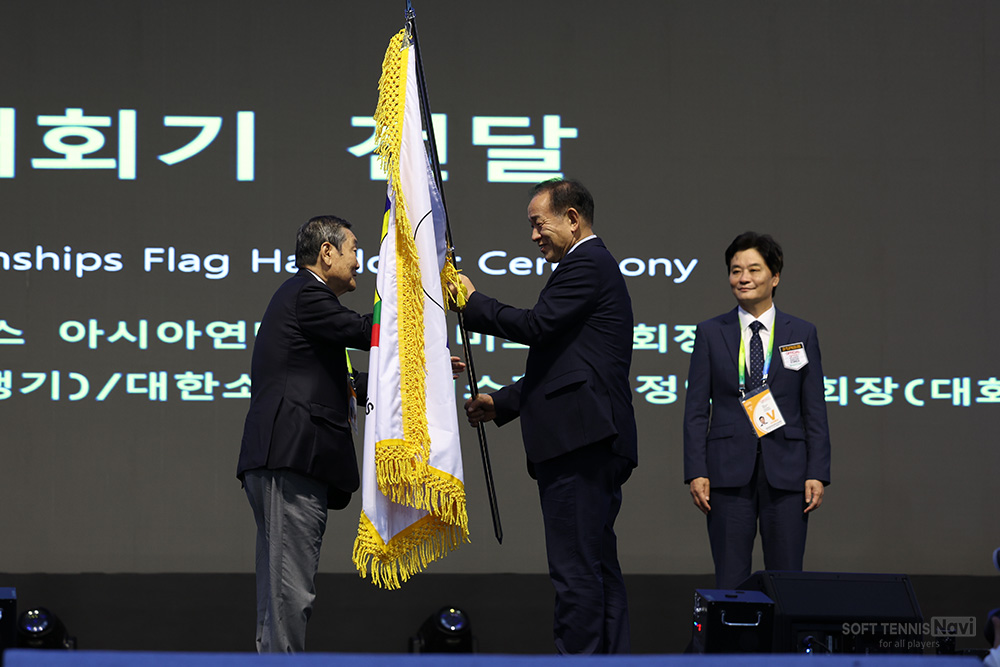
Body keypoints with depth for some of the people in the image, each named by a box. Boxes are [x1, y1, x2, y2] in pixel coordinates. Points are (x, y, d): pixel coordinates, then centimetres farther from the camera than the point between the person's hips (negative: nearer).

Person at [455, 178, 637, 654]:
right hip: (594, 443, 11)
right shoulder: (594, 265, 26)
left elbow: (536, 326, -17)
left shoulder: (585, 264, -7)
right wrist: (500, 402, 22)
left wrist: (473, 303, -4)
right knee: (598, 570, 11)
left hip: (579, 442, -11)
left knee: (576, 571, -12)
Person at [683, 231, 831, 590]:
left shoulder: (802, 334, 8)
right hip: (730, 471, 0)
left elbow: (815, 411, 7)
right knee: (729, 581, -1)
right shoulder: (711, 333, 8)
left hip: (785, 471, 0)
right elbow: (696, 409, 6)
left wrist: (818, 473, -2)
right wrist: (696, 472, -4)